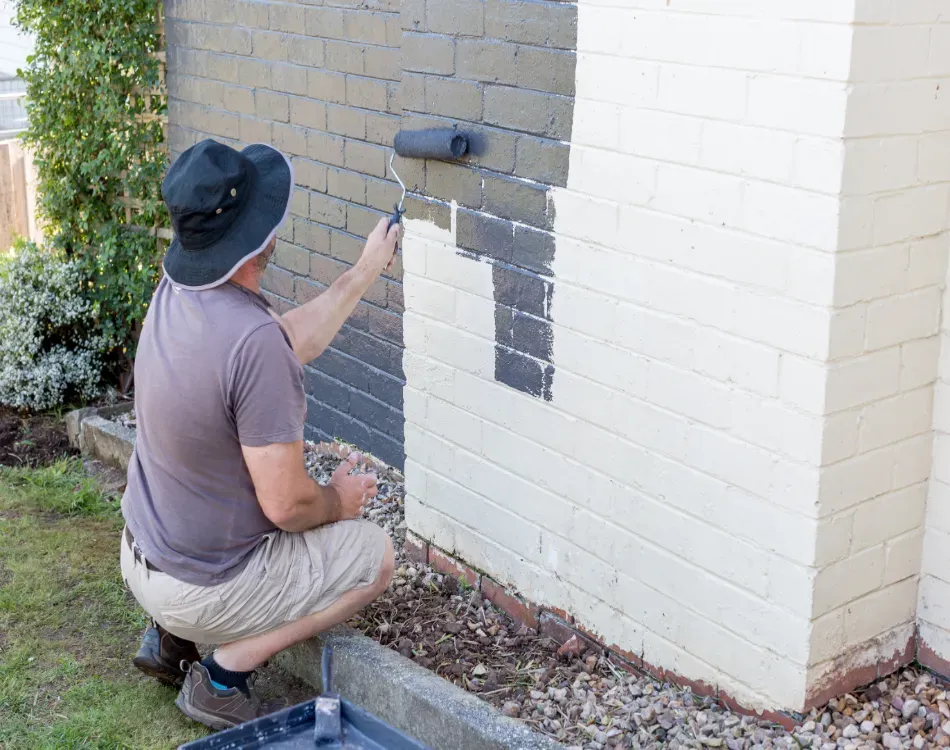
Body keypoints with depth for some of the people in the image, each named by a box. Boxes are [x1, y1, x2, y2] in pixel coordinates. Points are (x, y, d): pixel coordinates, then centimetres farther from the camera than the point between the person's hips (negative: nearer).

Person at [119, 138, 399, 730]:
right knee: (375, 555, 6)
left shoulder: (175, 292, -6)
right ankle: (222, 675, 3)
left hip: (141, 557, 8)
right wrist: (341, 501, -6)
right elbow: (285, 503, -27)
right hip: (201, 587, -8)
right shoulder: (254, 341, -33)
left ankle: (171, 637, 22)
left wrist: (366, 271, 17)